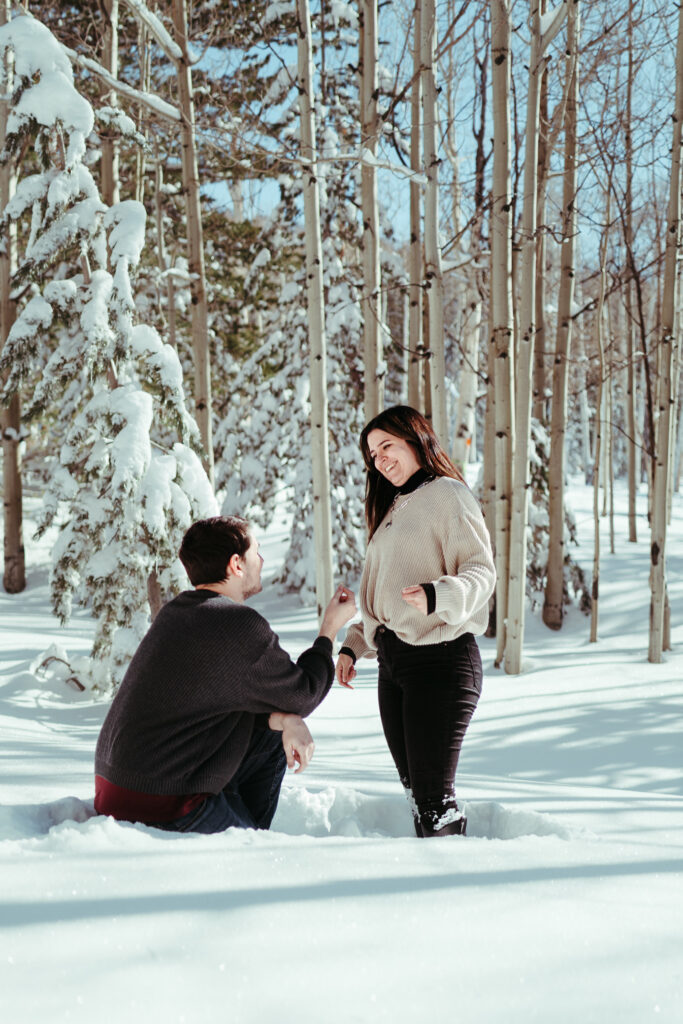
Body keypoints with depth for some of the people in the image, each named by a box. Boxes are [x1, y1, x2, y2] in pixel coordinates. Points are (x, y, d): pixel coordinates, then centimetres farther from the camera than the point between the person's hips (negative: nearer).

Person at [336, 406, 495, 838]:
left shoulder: (448, 495, -5)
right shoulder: (394, 507, 22)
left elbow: (482, 571, -16)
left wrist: (436, 596, -33)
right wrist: (353, 645, 16)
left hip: (441, 659, -8)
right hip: (393, 662, 8)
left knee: (434, 794, -10)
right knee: (415, 787, 9)